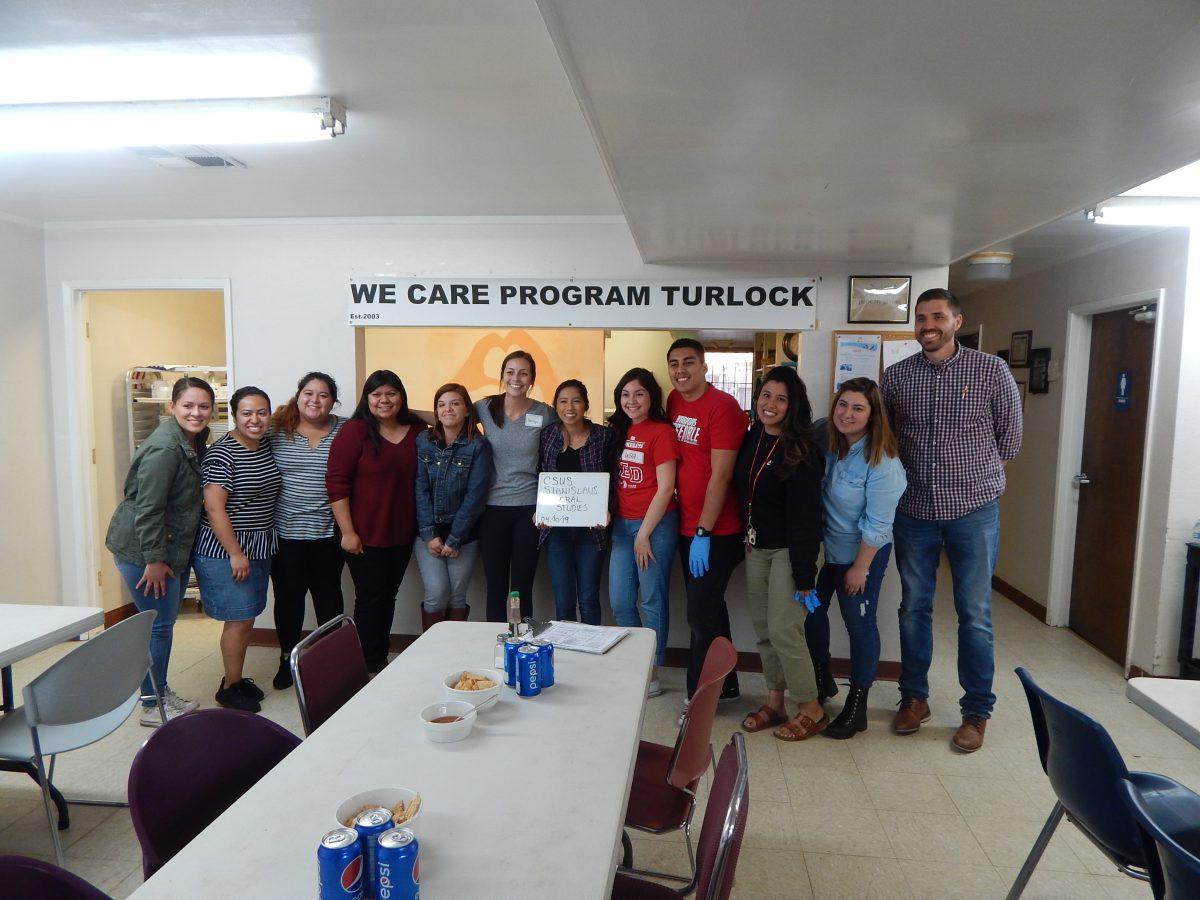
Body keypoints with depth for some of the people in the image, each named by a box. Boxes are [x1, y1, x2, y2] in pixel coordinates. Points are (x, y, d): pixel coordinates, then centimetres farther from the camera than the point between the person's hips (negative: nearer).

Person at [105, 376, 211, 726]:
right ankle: (151, 706, 13)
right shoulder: (165, 447, -23)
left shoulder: (197, 440, 6)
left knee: (166, 621, 18)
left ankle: (161, 692, 33)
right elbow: (147, 507, -24)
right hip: (141, 549, -9)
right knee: (159, 625, -2)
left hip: (174, 547, 9)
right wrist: (154, 560, -21)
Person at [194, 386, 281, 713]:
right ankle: (229, 687, 15)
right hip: (226, 551, -7)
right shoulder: (222, 453, -16)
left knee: (247, 617, 15)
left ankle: (236, 676, 30)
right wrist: (235, 554, -19)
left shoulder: (267, 446, 6)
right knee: (239, 619, -1)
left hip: (258, 549, 7)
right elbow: (214, 507, -19)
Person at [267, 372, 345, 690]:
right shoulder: (277, 430, 0)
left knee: (328, 597, 12)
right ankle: (287, 659, 29)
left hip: (327, 533, 0)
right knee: (287, 597, 11)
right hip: (285, 533, 0)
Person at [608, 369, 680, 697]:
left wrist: (644, 534, -11)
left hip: (655, 524, -7)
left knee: (652, 601, 3)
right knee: (620, 602, 9)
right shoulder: (620, 430, 12)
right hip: (622, 523, 7)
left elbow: (665, 488, -12)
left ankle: (651, 674, 17)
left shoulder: (661, 431, -9)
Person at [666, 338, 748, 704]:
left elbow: (721, 474, -19)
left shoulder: (722, 406, -16)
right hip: (686, 526, 8)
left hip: (715, 532, -8)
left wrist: (703, 533, -19)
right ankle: (725, 686, 34)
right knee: (709, 609, 18)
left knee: (702, 614, -1)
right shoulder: (674, 401, 7)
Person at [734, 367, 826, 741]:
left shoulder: (801, 452, -16)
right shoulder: (752, 438, 4)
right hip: (756, 548, 7)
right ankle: (775, 702, 24)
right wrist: (745, 540, 10)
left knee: (783, 630, -6)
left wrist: (805, 576, -19)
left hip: (789, 550, -6)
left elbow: (804, 517, -19)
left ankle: (812, 710, 12)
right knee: (762, 629, 10)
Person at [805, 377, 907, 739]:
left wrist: (860, 567, -15)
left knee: (859, 623, 6)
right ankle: (820, 678, 40)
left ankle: (857, 705, 22)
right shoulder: (824, 441, -7)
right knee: (812, 609, 15)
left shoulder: (882, 463, -24)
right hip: (822, 546, 6)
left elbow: (877, 525, -20)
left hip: (861, 554, -6)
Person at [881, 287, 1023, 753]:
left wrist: (979, 472, 10)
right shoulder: (895, 376, 2)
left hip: (973, 509, -2)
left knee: (974, 613, 5)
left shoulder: (991, 370, -3)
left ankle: (976, 712, 20)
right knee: (914, 608, 11)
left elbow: (1010, 433, 6)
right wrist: (904, 474, 9)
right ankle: (914, 698, 26)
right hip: (914, 509, 2)